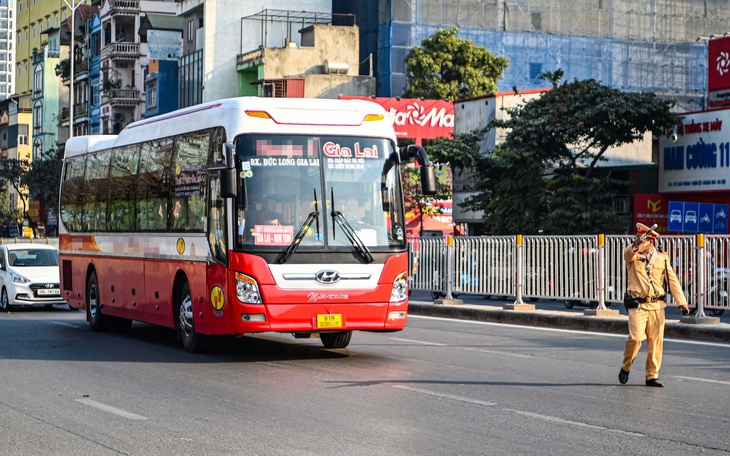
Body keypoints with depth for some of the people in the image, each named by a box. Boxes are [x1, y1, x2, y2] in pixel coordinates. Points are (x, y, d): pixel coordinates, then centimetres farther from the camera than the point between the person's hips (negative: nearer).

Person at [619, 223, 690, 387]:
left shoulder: (662, 258, 9)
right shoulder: (634, 256, 4)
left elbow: (673, 280, 9)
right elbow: (628, 254, -21)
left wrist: (681, 302, 3)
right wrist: (636, 246, -43)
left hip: (657, 305, 3)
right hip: (638, 305, -2)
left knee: (656, 341, 1)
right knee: (636, 338, -14)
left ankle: (652, 375, 12)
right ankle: (625, 368, 9)